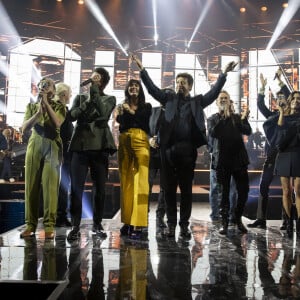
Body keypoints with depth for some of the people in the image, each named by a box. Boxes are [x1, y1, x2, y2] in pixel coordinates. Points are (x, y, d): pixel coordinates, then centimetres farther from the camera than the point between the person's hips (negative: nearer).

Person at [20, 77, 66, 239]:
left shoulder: (59, 106, 9)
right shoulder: (31, 106, 15)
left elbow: (57, 123, -11)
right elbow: (24, 128, 2)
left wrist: (47, 104, -8)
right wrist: (39, 112, -9)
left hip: (52, 147, -2)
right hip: (34, 146, 3)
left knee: (50, 185, -10)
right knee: (31, 185, -1)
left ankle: (49, 225, -8)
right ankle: (30, 224, 3)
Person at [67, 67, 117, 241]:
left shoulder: (109, 99, 13)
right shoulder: (81, 97, 19)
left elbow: (104, 112, -9)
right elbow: (72, 115, 3)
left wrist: (95, 92, -6)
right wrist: (87, 102, -9)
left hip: (100, 146, -1)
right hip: (81, 145, 1)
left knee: (100, 188, 2)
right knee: (76, 187, -5)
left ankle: (97, 224, 15)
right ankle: (75, 226, 2)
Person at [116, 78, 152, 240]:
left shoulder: (146, 106, 14)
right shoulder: (122, 106, 18)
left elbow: (148, 123, -3)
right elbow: (121, 124, 4)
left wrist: (132, 112, -8)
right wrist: (120, 114, -14)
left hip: (140, 142, -2)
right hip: (124, 143, 3)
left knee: (140, 182, -12)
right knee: (126, 182, 3)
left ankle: (139, 225, -15)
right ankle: (127, 222, 10)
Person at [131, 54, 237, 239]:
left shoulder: (198, 101, 11)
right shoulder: (169, 98, 13)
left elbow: (214, 92, 3)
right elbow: (152, 88, 8)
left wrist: (224, 74, -6)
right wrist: (142, 68, 2)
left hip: (188, 152, -1)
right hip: (168, 150, 1)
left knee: (186, 189, 6)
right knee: (169, 189, 6)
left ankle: (184, 225, 16)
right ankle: (171, 224, 17)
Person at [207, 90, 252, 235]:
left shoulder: (237, 117, 13)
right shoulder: (212, 119, 10)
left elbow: (248, 131, -1)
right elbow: (212, 132, -10)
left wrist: (244, 119, -19)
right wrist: (223, 117, -13)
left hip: (239, 159, 2)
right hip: (222, 160, -2)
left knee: (243, 190, 2)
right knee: (224, 192, 3)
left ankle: (238, 219, 20)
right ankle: (224, 222, 11)